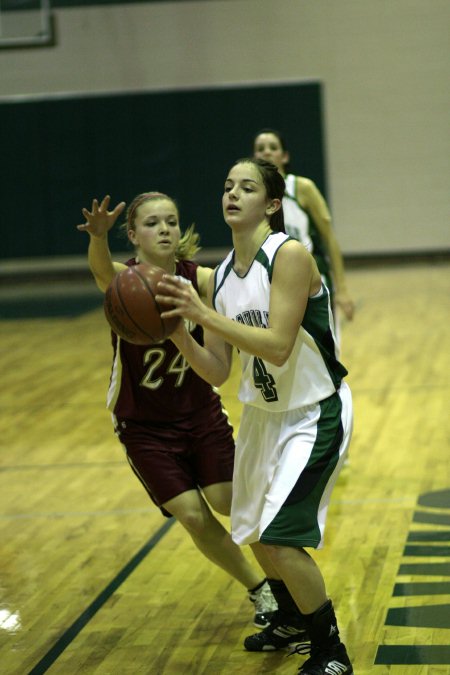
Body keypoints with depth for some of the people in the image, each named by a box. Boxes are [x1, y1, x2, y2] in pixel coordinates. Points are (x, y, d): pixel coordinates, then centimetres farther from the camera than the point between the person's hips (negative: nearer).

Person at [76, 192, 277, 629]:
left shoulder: (200, 279, -12)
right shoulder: (123, 280, -18)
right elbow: (101, 268, -41)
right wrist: (98, 235, -65)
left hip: (199, 412, 1)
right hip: (143, 425, -1)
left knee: (231, 504, -6)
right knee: (193, 516, -6)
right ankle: (259, 591, 17)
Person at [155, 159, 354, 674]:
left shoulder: (289, 256, -21)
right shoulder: (221, 276, 0)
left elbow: (278, 347, -31)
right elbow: (216, 372, 0)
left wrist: (204, 314, -34)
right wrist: (177, 328, -15)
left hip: (314, 415, -8)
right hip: (262, 414, 8)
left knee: (279, 537, -15)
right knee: (255, 532, 19)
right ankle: (291, 621, 45)